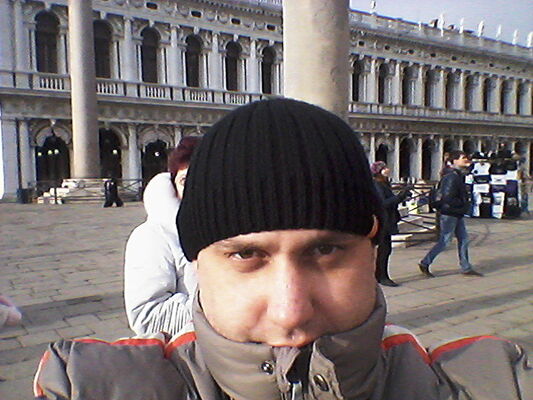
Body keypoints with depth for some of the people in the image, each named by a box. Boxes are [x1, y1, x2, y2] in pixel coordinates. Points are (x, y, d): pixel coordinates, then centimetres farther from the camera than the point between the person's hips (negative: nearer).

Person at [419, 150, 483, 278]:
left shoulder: (458, 175, 12)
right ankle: (424, 263, 9)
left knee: (463, 239, 12)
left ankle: (466, 268, 21)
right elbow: (448, 198, -26)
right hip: (450, 214, -10)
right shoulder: (451, 176, -20)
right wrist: (464, 205, -15)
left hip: (457, 214, 10)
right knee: (444, 241, -3)